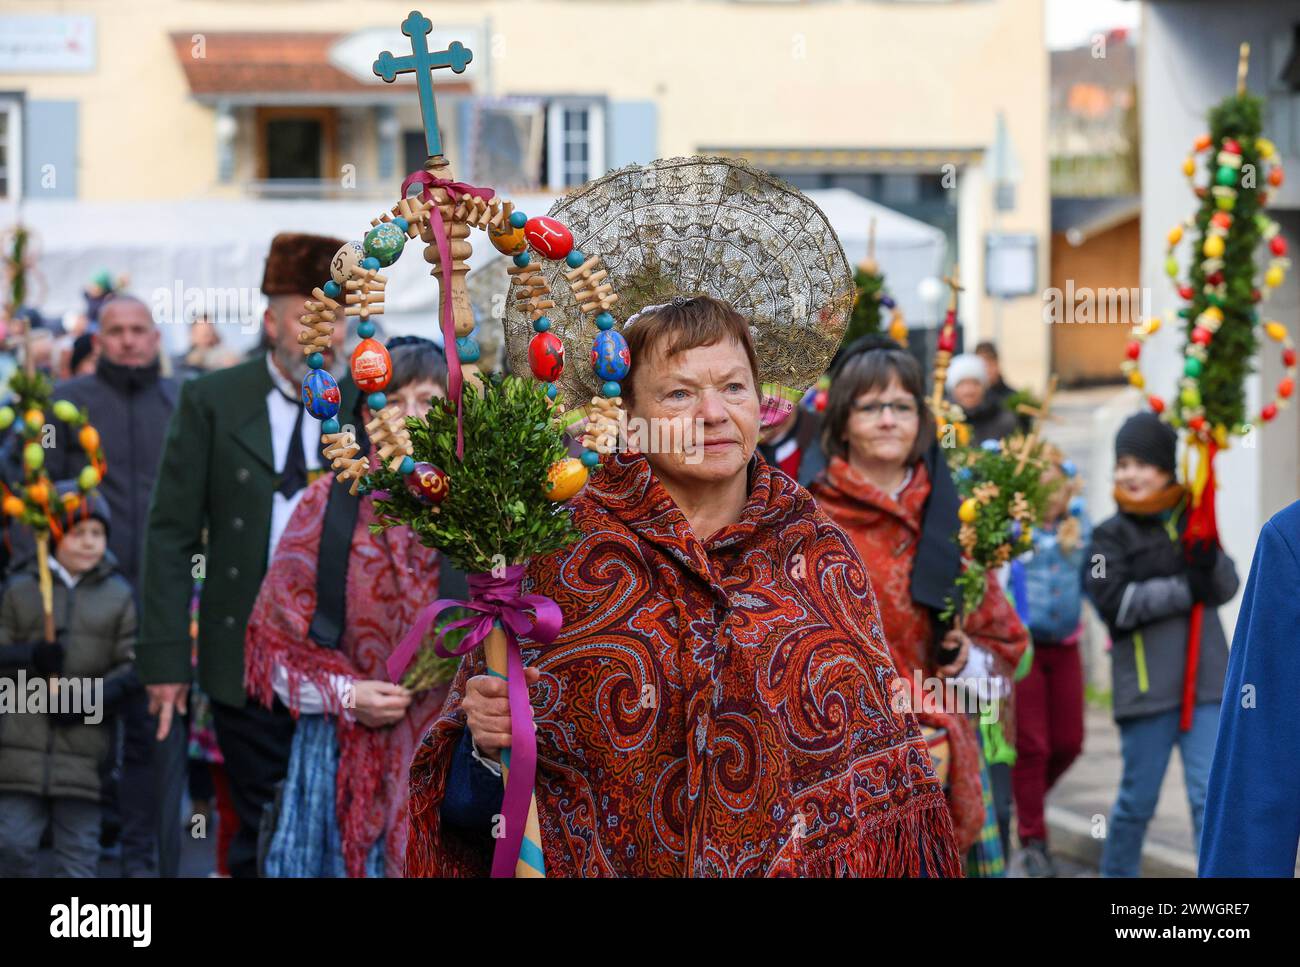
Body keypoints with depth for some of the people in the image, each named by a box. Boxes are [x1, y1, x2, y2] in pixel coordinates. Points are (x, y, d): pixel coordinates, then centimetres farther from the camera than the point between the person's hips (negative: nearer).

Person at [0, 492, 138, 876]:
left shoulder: (118, 595, 5)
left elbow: (132, 667, 2)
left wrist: (89, 697, -13)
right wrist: (31, 657, -14)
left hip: (84, 751, 0)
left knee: (79, 849, 3)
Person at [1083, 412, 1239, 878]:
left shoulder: (1192, 522, 10)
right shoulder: (1111, 536, 0)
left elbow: (1227, 588, 4)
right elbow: (1116, 603, -14)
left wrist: (1210, 560, -18)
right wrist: (1187, 588, -14)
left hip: (1205, 680, 2)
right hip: (1146, 685, -2)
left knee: (1211, 794, -3)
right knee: (1138, 799, 8)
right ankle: (1116, 872, 26)